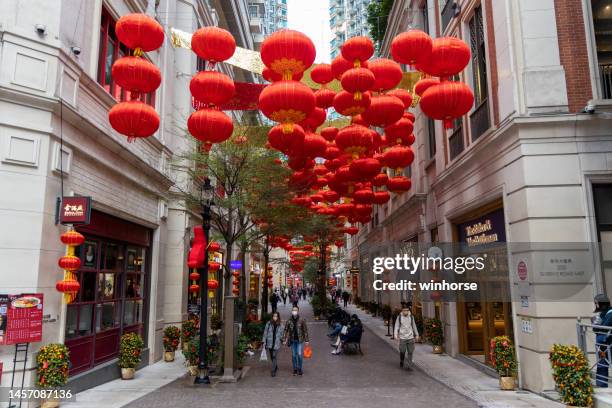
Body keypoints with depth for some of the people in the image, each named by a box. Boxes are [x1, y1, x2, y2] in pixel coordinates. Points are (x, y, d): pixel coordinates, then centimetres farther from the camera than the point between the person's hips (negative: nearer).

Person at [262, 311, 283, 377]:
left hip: (276, 343, -1)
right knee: (271, 357, 13)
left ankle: (273, 371, -2)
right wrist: (264, 342, -3)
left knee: (274, 357, -8)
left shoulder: (280, 325, -1)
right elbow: (265, 333, -1)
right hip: (269, 343, 1)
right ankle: (276, 367, 37)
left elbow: (281, 334, 12)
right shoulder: (268, 323, -4)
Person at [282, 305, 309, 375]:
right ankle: (295, 369, 22)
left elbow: (305, 330, -4)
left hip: (300, 340, -2)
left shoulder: (301, 320, -7)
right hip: (292, 340, 2)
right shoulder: (289, 320, -2)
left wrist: (306, 340, -5)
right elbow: (285, 330, 2)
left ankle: (299, 369, 12)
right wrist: (284, 340, -3)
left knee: (299, 354, -6)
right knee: (293, 355, 9)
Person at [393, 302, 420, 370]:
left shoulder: (411, 317, 1)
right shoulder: (399, 317, -6)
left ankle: (409, 366, 5)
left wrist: (417, 335, 17)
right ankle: (401, 361, 31)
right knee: (402, 351, 3)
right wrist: (395, 335, -16)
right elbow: (396, 327, -4)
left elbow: (414, 326, 13)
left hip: (410, 337, 2)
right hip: (402, 337, -2)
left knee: (410, 352, -1)